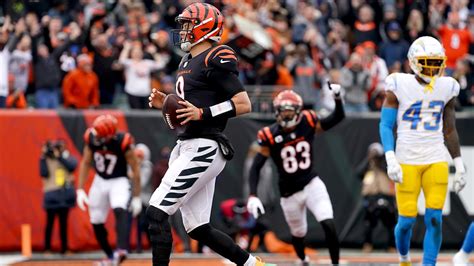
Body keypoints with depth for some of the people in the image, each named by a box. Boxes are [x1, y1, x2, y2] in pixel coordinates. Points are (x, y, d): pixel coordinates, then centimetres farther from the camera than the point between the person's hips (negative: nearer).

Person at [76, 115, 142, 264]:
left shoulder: (122, 143, -26)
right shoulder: (91, 139, -16)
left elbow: (135, 170, -16)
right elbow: (85, 163, -1)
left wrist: (136, 197, -12)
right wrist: (80, 190, -6)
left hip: (119, 182, -5)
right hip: (100, 181, 5)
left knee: (120, 211, -32)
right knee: (96, 222, 7)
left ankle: (122, 250, -47)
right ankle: (110, 256, 26)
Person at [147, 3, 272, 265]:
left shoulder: (215, 61, -11)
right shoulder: (188, 61, 18)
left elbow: (243, 104, -16)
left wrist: (202, 113, -23)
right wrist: (164, 103, 9)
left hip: (204, 149, -10)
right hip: (187, 146, 10)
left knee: (156, 213, -14)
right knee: (198, 229, 11)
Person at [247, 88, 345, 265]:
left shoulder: (308, 123, -9)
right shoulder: (270, 136, -16)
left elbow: (337, 118, 4)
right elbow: (256, 167, -13)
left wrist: (337, 97, -14)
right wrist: (252, 196, -23)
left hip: (312, 184, 1)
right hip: (289, 192, 0)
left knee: (329, 226, -19)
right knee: (298, 234, 15)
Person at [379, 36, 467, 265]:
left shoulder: (446, 87, 6)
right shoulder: (399, 85, -6)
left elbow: (450, 130, 14)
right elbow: (386, 125, -5)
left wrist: (459, 166, 12)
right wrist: (390, 159, -16)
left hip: (436, 161, 3)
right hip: (407, 161, -3)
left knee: (434, 220, -6)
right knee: (407, 220, -1)